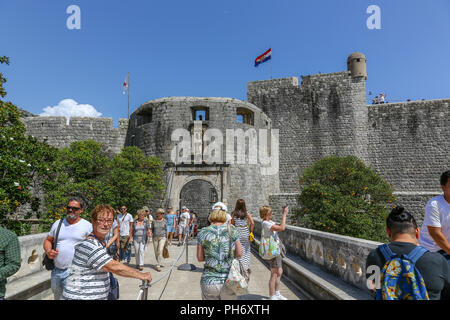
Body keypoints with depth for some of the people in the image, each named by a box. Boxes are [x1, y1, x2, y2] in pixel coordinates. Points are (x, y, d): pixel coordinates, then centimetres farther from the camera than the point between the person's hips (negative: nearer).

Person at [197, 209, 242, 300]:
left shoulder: (203, 233, -2)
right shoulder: (232, 230, -1)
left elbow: (200, 258, 4)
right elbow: (239, 254, 2)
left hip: (209, 282, 0)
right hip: (229, 282, 1)